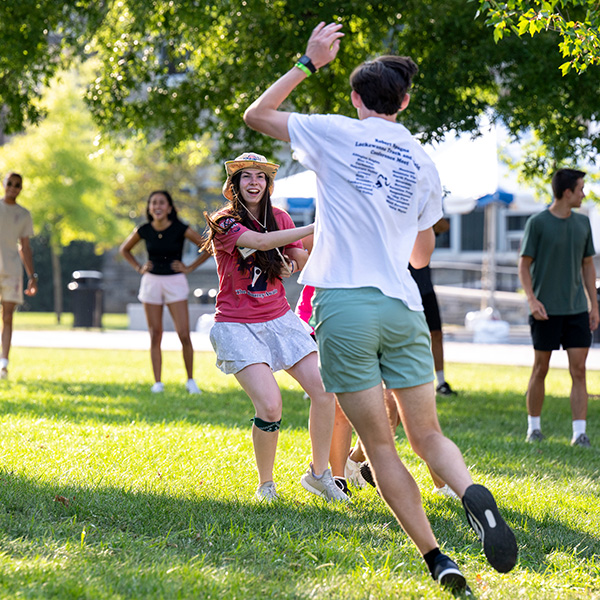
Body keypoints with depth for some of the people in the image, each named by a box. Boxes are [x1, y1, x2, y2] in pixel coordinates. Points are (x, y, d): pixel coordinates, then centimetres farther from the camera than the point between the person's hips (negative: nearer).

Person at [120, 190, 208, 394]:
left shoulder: (180, 229, -9)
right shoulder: (144, 231, -1)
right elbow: (124, 249, 17)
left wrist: (190, 268, -4)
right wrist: (139, 268, 5)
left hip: (175, 283, -2)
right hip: (151, 282, 2)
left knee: (184, 335, -9)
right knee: (155, 336, 3)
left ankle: (191, 381, 6)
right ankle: (157, 383, 8)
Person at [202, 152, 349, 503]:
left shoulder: (279, 218, 8)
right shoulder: (224, 223, -9)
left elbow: (302, 262, 13)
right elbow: (260, 242, -28)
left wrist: (289, 266, -11)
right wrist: (315, 228, -35)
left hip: (280, 319, 5)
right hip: (238, 326, -5)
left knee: (324, 389, -9)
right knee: (270, 407, -19)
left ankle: (319, 474, 9)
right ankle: (266, 484, 4)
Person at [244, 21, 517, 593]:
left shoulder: (336, 134, 2)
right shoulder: (423, 164, 14)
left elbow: (255, 115, 15)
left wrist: (309, 62, 18)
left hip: (345, 305, -3)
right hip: (403, 308, 3)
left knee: (380, 445, 2)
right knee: (428, 437, 9)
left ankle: (436, 559, -4)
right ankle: (472, 494, -23)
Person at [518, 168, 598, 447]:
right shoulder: (537, 223, -5)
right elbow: (524, 264, -2)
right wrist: (531, 299, -15)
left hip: (576, 309, 4)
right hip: (546, 310, -4)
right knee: (541, 369, 4)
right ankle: (534, 426, 18)